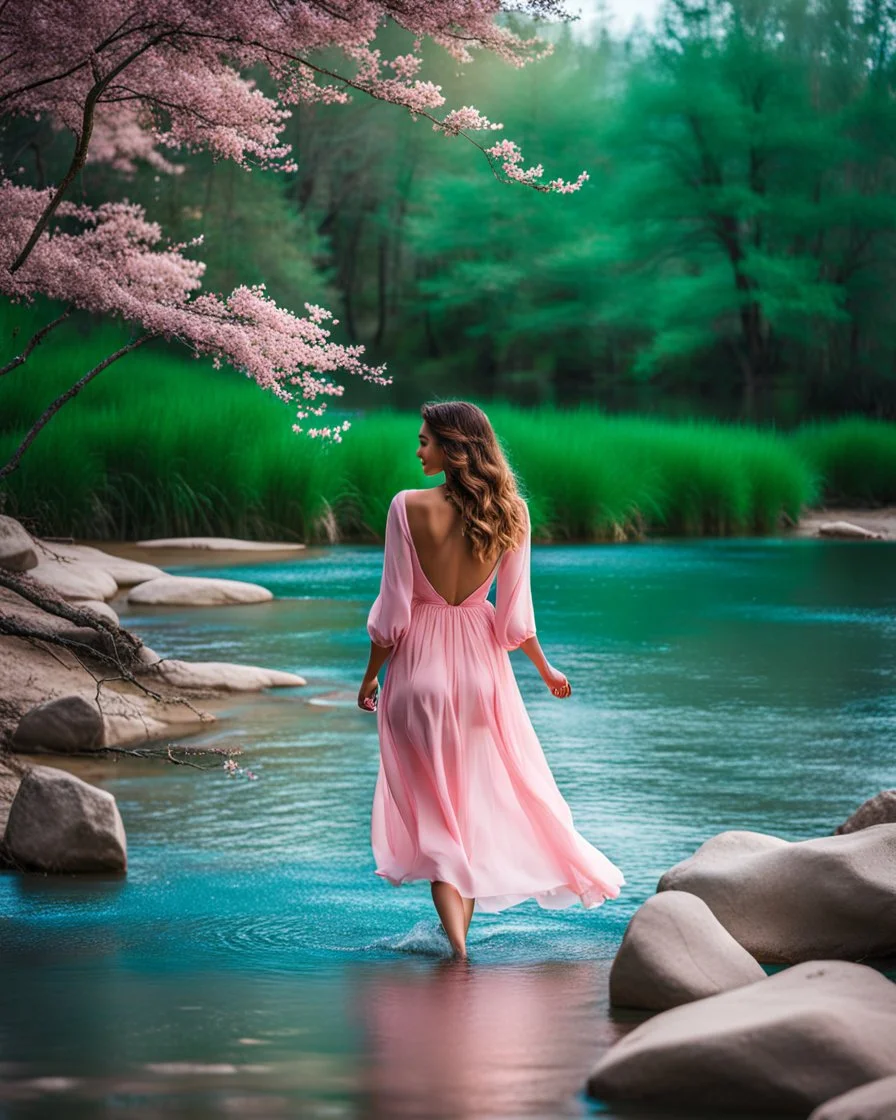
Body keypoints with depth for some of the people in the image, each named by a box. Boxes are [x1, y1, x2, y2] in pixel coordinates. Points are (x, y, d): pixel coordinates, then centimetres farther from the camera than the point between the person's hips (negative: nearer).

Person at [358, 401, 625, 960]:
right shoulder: (510, 512, -5)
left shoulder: (410, 507, -14)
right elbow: (515, 614, -2)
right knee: (481, 794, 17)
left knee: (433, 806, 5)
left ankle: (456, 940, -3)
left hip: (419, 663, -3)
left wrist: (371, 676, 1)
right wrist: (546, 669, 14)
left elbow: (393, 610, -12)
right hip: (480, 662, 3)